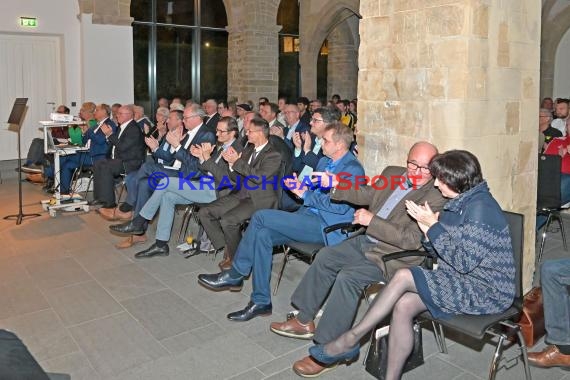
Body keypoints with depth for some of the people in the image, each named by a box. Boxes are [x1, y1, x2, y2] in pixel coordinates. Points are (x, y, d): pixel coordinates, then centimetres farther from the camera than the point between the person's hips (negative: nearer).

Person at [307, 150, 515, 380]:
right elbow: (442, 252, 11)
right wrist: (426, 228, -6)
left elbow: (464, 262, -22)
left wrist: (433, 224, -18)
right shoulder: (459, 204, 12)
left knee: (403, 277, -21)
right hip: (462, 282, 8)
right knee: (403, 306, -14)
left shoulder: (480, 206, -18)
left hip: (486, 292, -8)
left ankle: (350, 339, -8)